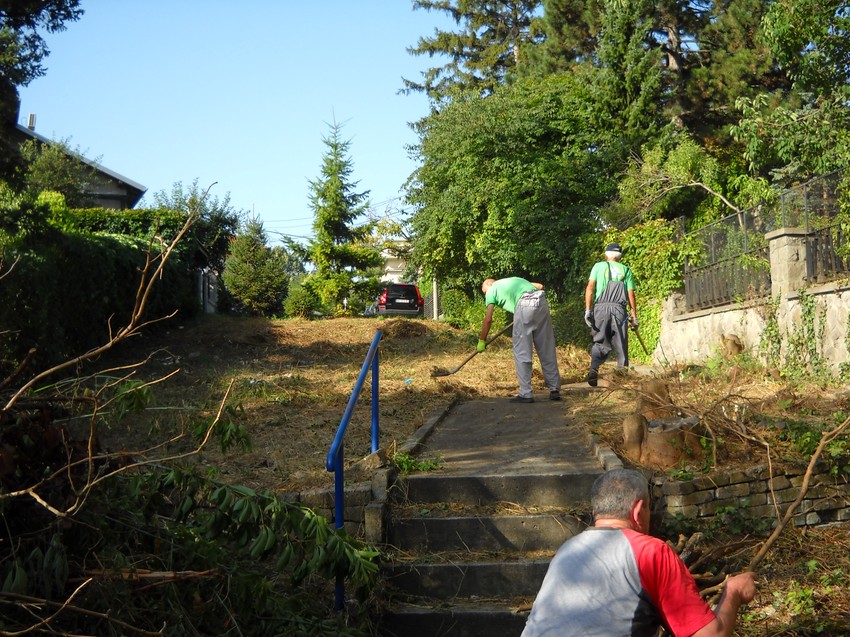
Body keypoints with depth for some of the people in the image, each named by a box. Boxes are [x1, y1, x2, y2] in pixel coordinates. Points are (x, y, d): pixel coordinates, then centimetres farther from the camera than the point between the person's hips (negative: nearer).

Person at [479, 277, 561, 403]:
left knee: (521, 351, 1)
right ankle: (555, 390, 15)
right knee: (547, 350, 11)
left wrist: (482, 341, 22)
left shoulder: (492, 290, 18)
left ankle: (525, 394, -1)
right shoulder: (513, 280, 35)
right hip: (542, 303, 6)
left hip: (524, 305, -6)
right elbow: (540, 286, 27)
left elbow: (488, 319, 14)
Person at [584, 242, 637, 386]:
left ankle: (594, 369, -19)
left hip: (601, 307, 0)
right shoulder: (626, 270, 14)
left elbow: (590, 287, 0)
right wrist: (634, 316, 10)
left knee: (599, 342, 2)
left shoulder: (598, 266, 12)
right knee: (620, 344, 6)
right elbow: (631, 294, 7)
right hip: (619, 308, 0)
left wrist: (588, 310, -2)